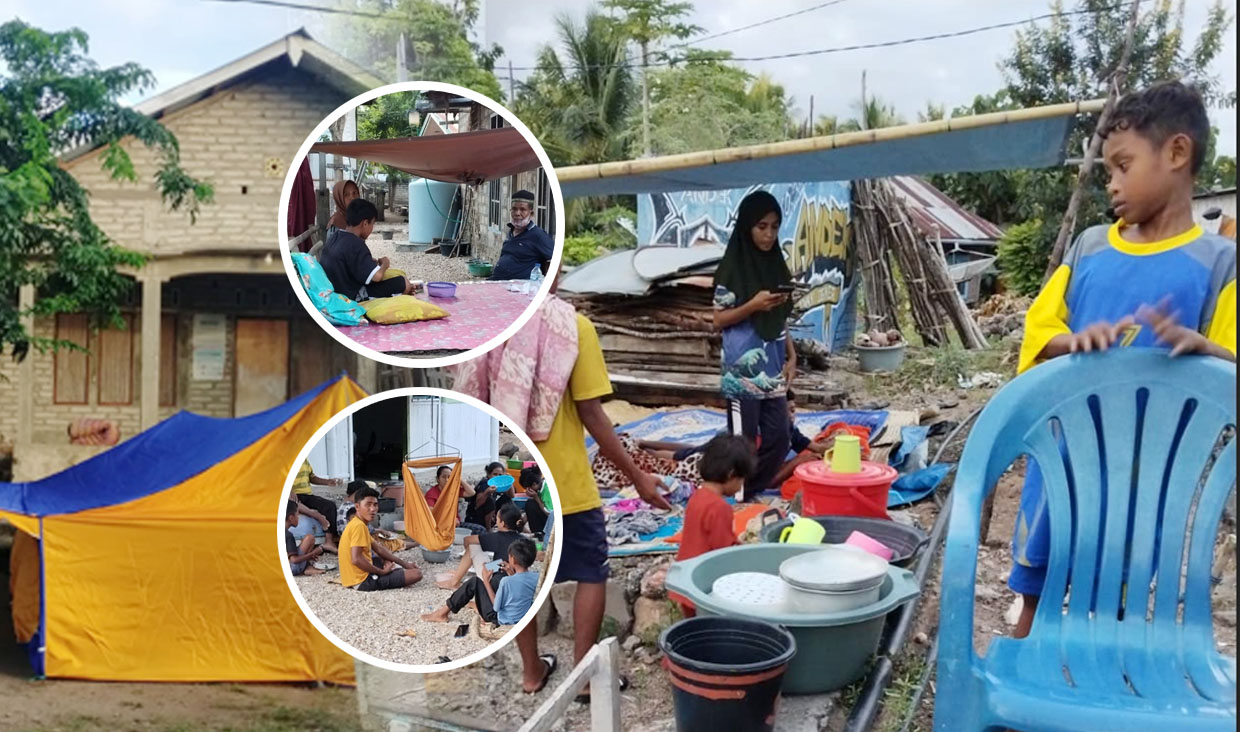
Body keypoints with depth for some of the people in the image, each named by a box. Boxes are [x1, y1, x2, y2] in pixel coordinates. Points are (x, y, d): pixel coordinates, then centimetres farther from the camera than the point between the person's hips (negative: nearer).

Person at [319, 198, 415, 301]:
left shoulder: (336, 238, 4)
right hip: (354, 298, -10)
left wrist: (376, 261, 11)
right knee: (405, 285, -5)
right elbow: (377, 276, -30)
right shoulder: (355, 244, -24)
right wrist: (384, 264, -9)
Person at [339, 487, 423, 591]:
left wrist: (404, 563, 17)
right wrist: (382, 572, -17)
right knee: (416, 574, -15)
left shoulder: (358, 524, 12)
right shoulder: (359, 526, -19)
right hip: (364, 581, -10)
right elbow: (356, 559, -28)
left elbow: (378, 548, 20)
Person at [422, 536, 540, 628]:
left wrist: (486, 581, -8)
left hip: (501, 621, -6)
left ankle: (444, 612, 12)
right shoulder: (536, 578, -9)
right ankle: (478, 603, 38)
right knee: (498, 577, 16)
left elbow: (496, 607, -14)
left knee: (475, 582, 0)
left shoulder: (507, 581, -27)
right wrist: (512, 574, 6)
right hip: (523, 618, 6)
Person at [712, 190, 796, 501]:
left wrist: (791, 355, 9)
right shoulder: (732, 268, -9)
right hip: (743, 373, -7)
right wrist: (753, 305, -20)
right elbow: (719, 320, -9)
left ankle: (752, 493, 23)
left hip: (772, 370, 7)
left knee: (778, 439, 8)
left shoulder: (777, 265, 11)